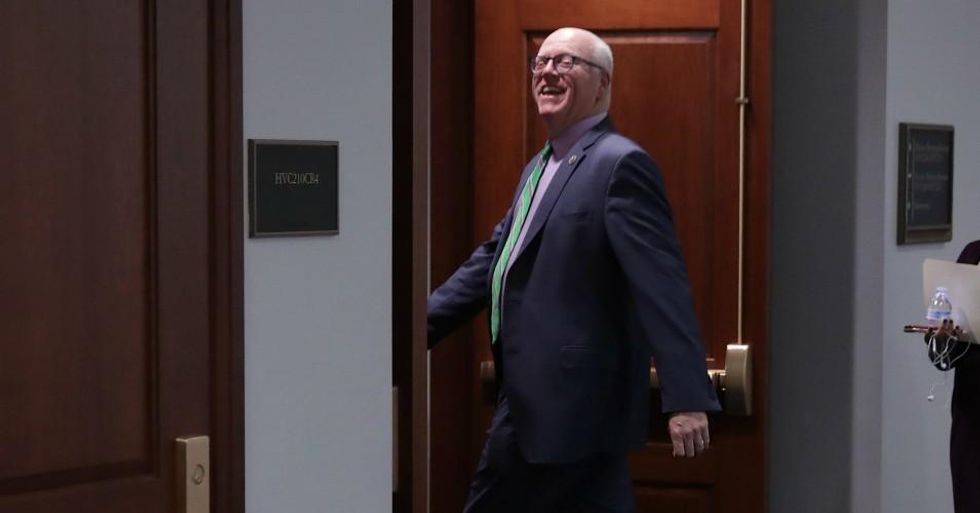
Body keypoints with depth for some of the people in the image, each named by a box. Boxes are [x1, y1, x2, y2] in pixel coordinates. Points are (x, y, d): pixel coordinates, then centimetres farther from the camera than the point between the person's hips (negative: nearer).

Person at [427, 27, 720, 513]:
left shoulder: (620, 163, -12)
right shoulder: (539, 167, 17)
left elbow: (663, 286, -20)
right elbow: (492, 260, 21)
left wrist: (687, 397, -25)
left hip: (568, 401, -9)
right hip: (542, 396, 9)